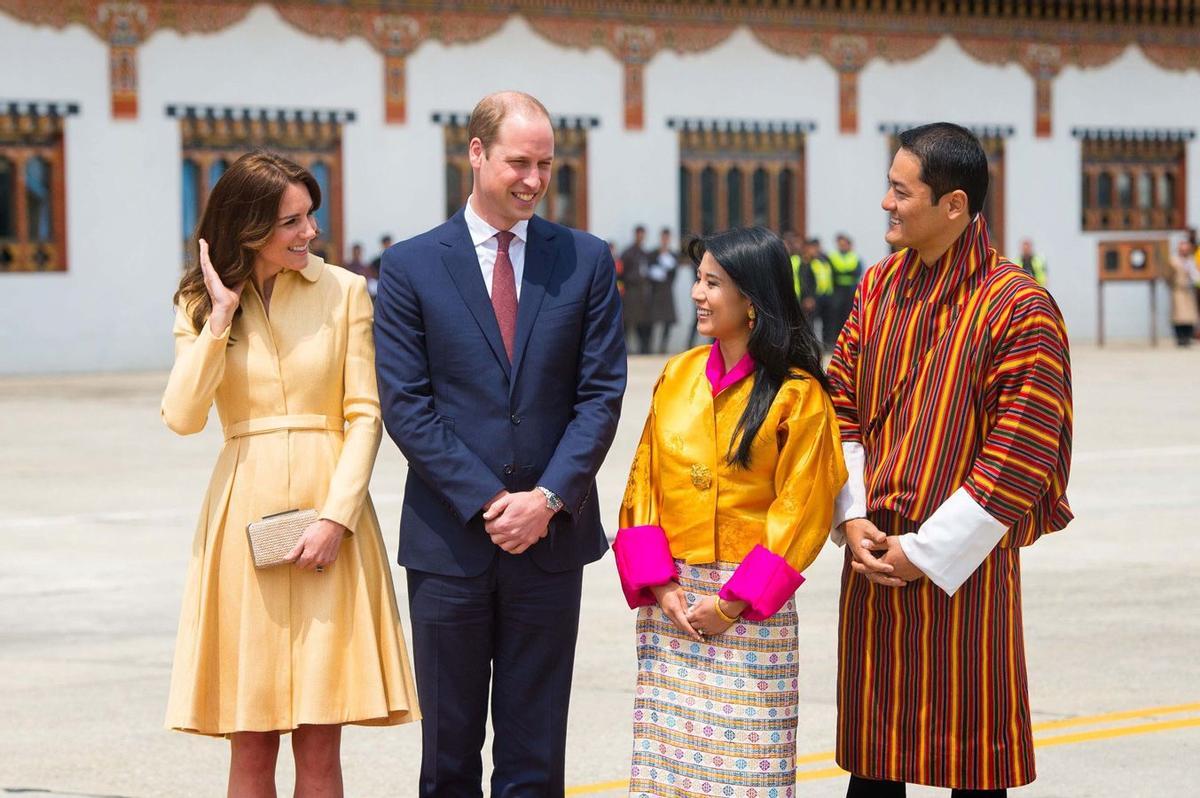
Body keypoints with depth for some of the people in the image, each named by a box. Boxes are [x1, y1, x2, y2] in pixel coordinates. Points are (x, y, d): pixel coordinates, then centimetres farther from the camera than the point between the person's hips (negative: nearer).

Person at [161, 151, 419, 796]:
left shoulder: (343, 293, 3)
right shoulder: (201, 306, 7)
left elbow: (365, 416, 0)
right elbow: (183, 417, -6)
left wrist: (336, 517, -11)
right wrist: (221, 316, -8)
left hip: (329, 510, -1)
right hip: (244, 520, 1)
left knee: (320, 745, -2)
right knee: (251, 744, 1)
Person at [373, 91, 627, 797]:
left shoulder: (586, 261, 5)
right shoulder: (411, 267, 1)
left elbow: (602, 394, 1)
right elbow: (406, 407, -4)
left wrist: (548, 498, -11)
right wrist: (486, 503, -12)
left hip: (551, 533, 1)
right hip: (449, 541, -1)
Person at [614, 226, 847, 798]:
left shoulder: (797, 395, -7)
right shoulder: (678, 376, 8)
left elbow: (800, 513, -9)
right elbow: (644, 486, 8)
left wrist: (731, 602, -14)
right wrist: (660, 585, -4)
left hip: (749, 607, -5)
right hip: (671, 600, 5)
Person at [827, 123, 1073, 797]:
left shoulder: (1018, 308, -13)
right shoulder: (880, 286, 7)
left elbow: (1021, 457, -15)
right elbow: (843, 407, 12)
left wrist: (926, 552, -14)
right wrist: (853, 519, -2)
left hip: (962, 563, -6)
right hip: (875, 557, 6)